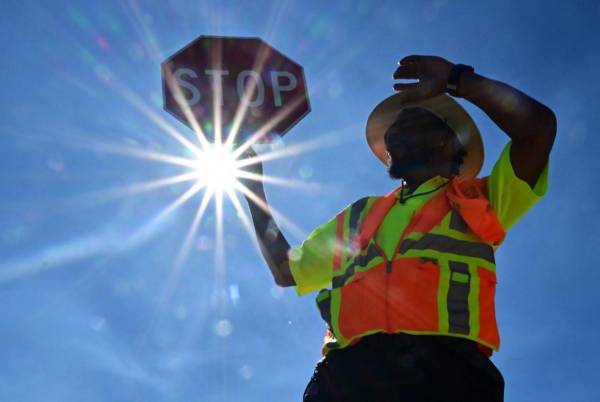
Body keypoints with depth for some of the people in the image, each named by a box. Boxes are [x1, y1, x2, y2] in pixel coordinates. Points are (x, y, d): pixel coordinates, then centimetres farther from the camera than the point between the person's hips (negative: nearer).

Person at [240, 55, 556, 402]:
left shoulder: (479, 199, 22)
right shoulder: (358, 216, 35)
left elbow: (539, 124, 8)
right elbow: (286, 269, 37)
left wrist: (455, 79, 19)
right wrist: (253, 180, 38)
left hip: (447, 369, -3)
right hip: (350, 372, 3)